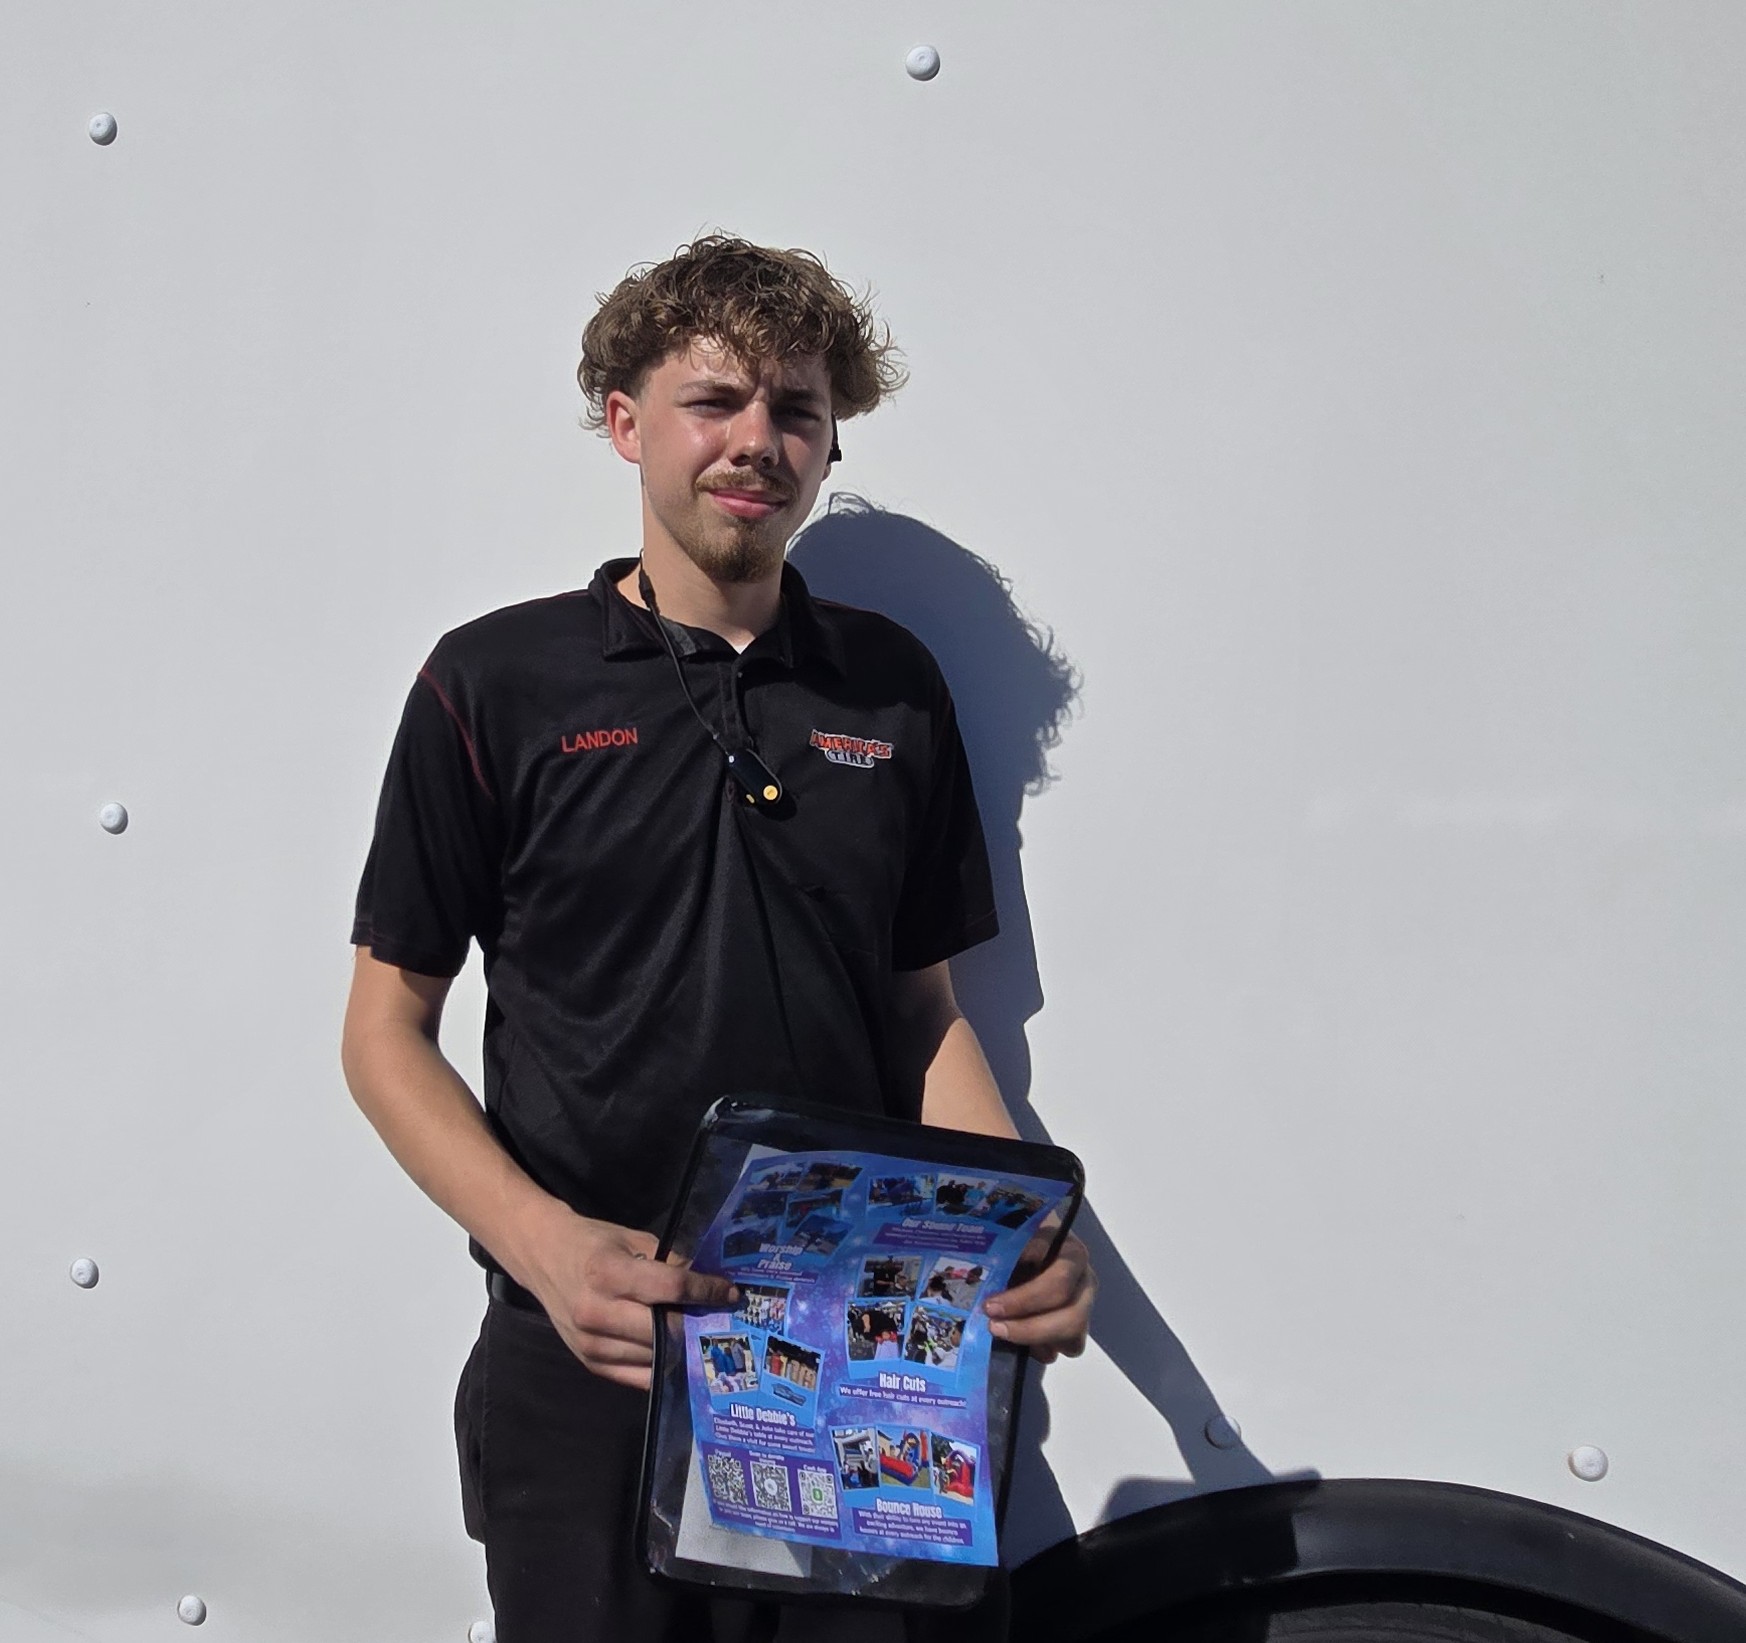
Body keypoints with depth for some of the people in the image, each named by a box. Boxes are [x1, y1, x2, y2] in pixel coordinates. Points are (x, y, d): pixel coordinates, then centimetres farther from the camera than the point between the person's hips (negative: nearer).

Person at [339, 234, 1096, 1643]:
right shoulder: (498, 683, -3)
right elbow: (387, 1028, -2)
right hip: (586, 1359, -2)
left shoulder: (892, 687, 6)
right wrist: (543, 1240, -18)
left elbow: (925, 1010, 11)